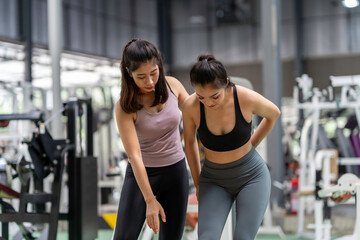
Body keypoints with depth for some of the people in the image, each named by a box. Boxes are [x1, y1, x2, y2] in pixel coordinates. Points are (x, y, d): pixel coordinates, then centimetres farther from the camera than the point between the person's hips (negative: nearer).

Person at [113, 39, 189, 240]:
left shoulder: (172, 85, -8)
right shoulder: (125, 107, -18)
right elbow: (134, 155, -22)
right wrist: (150, 200, -25)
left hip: (176, 171, 3)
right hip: (141, 174, -3)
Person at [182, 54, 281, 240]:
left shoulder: (248, 99, -23)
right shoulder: (191, 106, -19)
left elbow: (274, 113, 2)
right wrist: (197, 182, 9)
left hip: (251, 176, -1)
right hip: (215, 181, 2)